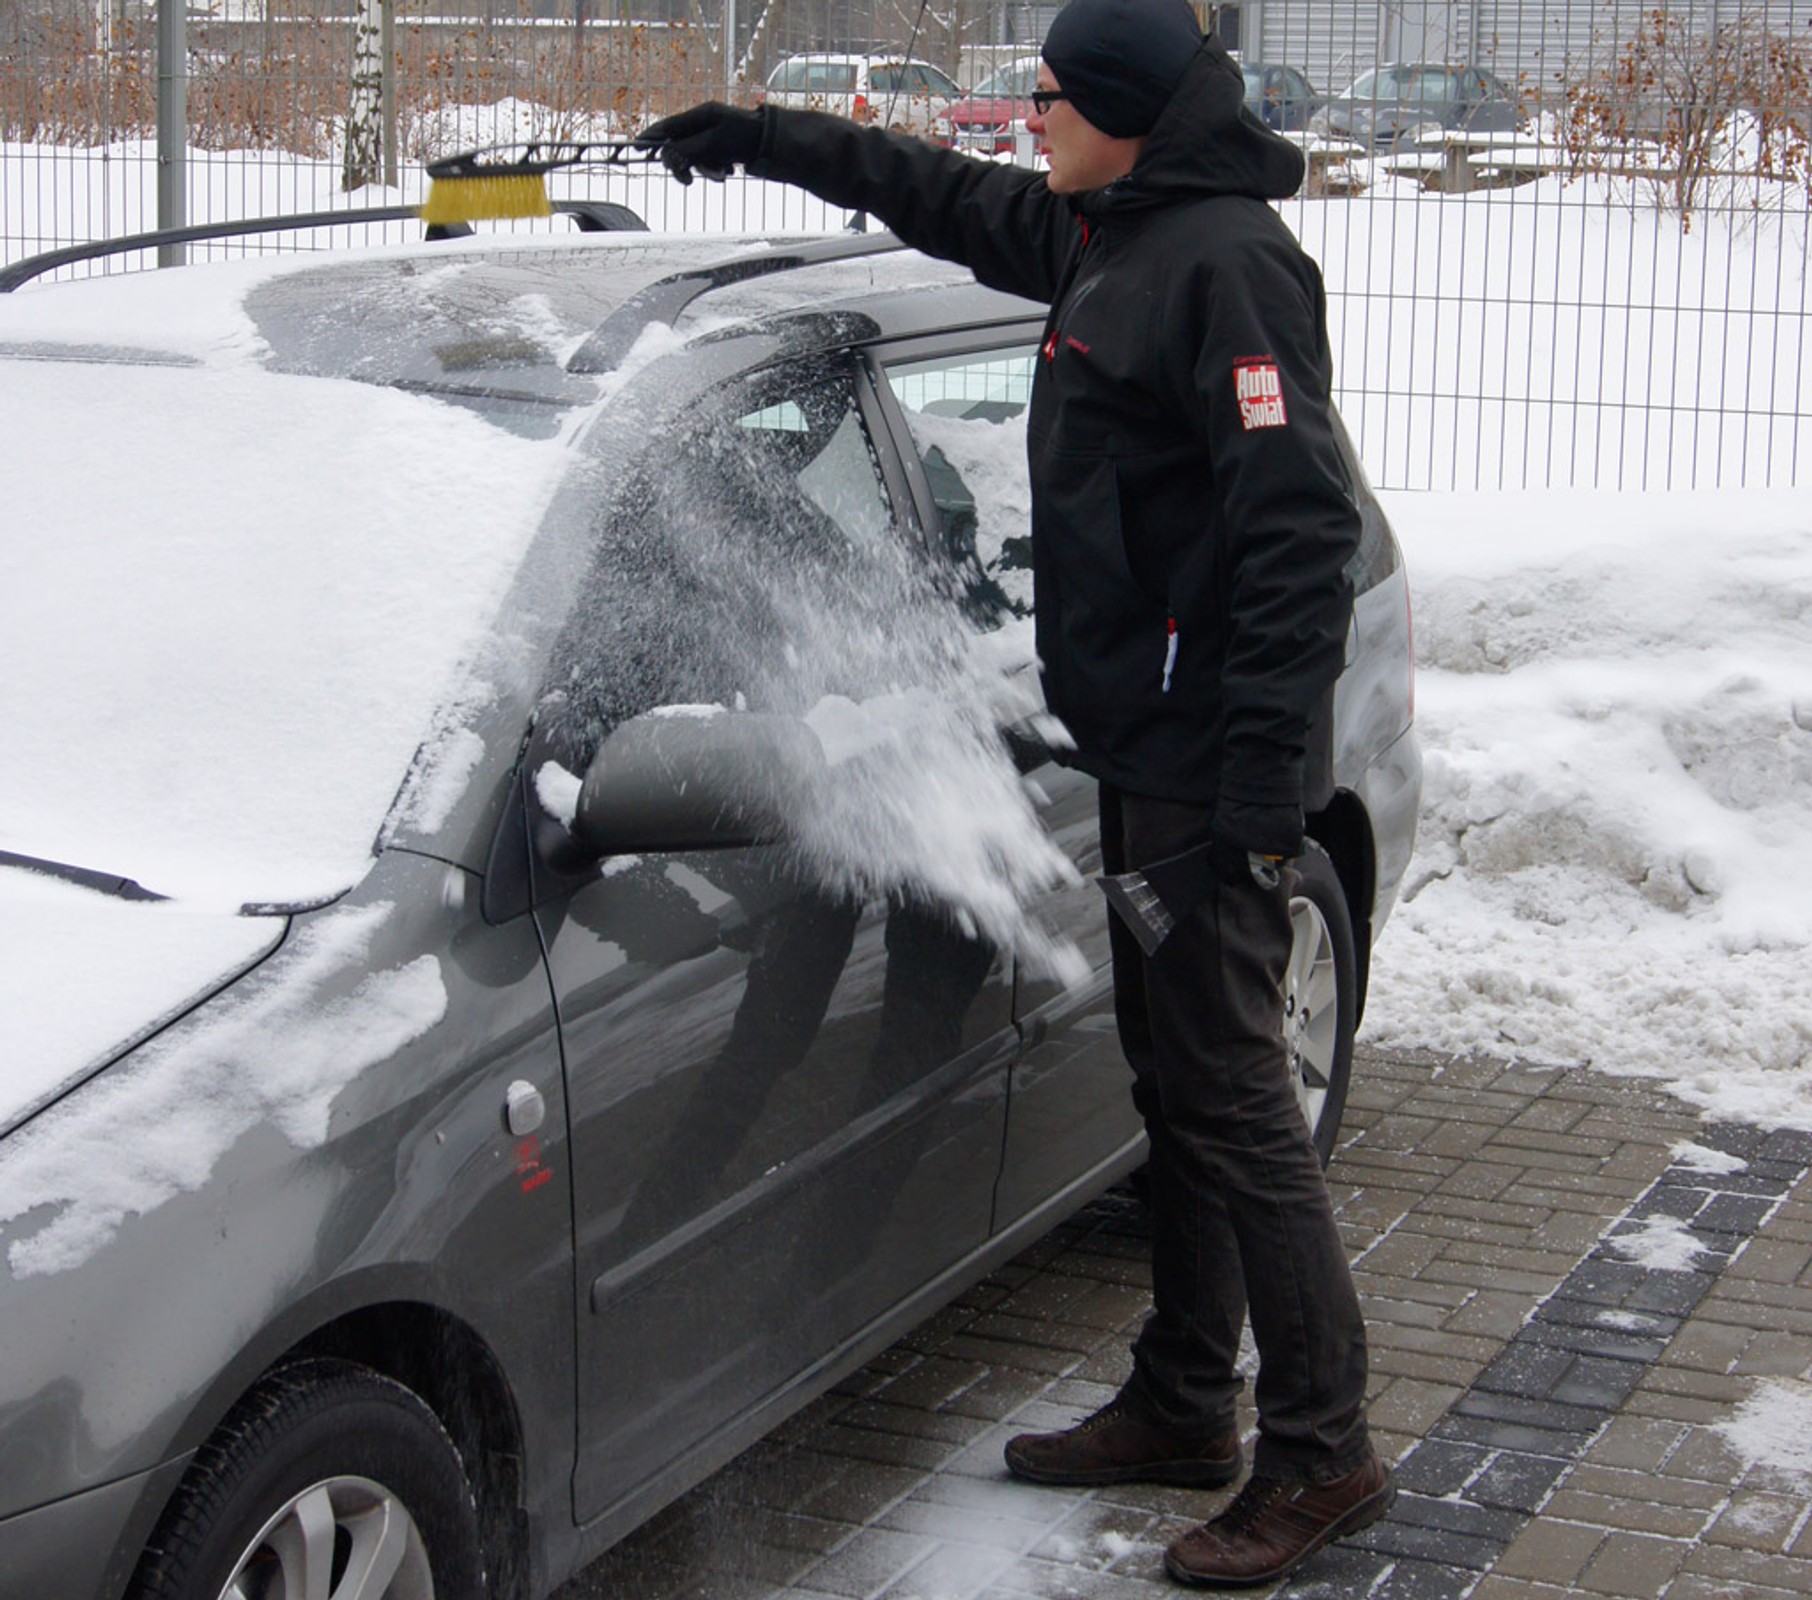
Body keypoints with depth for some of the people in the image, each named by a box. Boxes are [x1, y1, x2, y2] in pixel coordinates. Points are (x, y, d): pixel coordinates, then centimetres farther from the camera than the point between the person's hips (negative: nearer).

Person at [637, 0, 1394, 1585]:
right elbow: (952, 200, 33)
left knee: (1232, 1097, -7)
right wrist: (765, 136, 36)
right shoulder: (1110, 238, 13)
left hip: (1207, 762, -10)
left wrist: (1259, 781, -26)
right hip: (1144, 750, 10)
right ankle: (1183, 1409, 24)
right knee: (1174, 1083, 14)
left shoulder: (1227, 262, -16)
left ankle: (1322, 1454, 1)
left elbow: (1300, 531, -22)